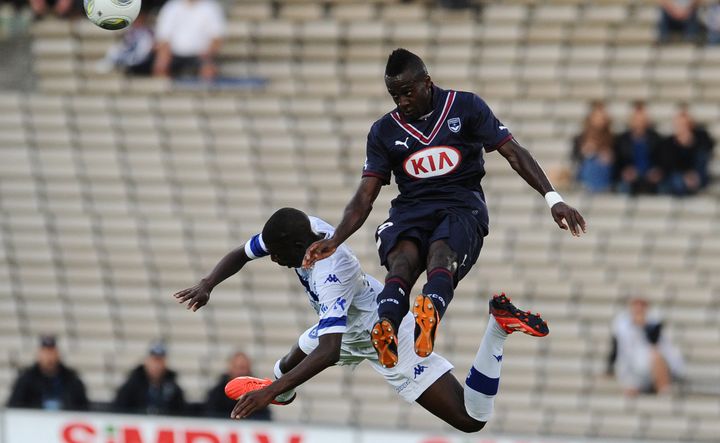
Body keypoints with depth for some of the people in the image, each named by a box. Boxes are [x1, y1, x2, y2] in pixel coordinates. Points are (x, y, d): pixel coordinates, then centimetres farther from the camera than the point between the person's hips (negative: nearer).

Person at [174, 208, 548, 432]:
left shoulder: (330, 278, -40)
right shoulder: (297, 230, -16)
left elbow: (329, 352, -48)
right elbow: (240, 255, 0)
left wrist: (269, 392, -51)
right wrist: (206, 286, -20)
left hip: (389, 338, -9)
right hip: (352, 327, 9)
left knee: (471, 420, -14)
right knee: (287, 368, 27)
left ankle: (497, 327, -8)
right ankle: (280, 392, 62)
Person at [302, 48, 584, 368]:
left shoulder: (465, 107, 6)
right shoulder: (384, 131, 13)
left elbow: (513, 153, 2)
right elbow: (365, 195, 9)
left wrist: (552, 198, -9)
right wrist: (335, 240, -6)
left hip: (462, 206, -2)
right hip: (410, 208, 2)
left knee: (441, 256, -38)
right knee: (402, 258, -35)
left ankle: (430, 313, -70)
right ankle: (385, 330, -63)